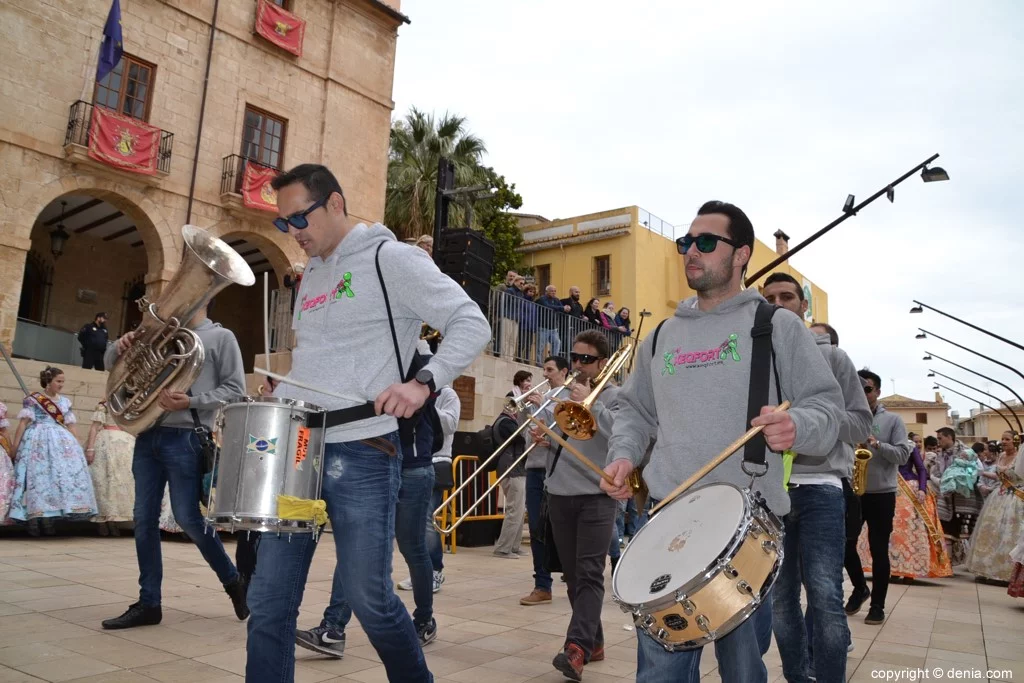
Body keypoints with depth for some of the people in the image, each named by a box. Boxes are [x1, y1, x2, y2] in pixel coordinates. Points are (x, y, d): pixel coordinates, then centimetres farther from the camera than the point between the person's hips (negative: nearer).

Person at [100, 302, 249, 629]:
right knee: (144, 519, 6)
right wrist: (121, 346, 0)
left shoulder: (221, 337, 2)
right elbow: (113, 362, 23)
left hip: (185, 439, -6)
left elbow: (235, 390, -5)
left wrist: (193, 401, -18)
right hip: (148, 437, 6)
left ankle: (233, 580, 15)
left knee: (187, 518, -5)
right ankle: (149, 603, 15)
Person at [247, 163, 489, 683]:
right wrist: (279, 395, 10)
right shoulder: (311, 277, 18)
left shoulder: (389, 258, -6)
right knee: (268, 598, 7)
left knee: (369, 598, 4)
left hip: (362, 454, -7)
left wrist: (423, 381, -26)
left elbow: (471, 323, -12)